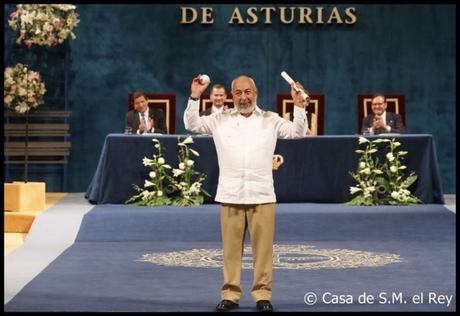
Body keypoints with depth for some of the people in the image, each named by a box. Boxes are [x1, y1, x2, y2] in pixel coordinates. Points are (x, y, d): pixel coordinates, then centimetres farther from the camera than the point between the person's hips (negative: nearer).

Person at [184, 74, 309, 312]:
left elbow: (298, 132, 5)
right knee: (231, 248, 2)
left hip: (262, 195, 0)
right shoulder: (220, 120, 10)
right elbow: (192, 124, 8)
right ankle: (230, 294, 10)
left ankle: (262, 295, 7)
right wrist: (194, 97, -2)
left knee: (263, 248, -1)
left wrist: (298, 106, -7)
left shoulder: (271, 120, 11)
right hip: (230, 195, 0)